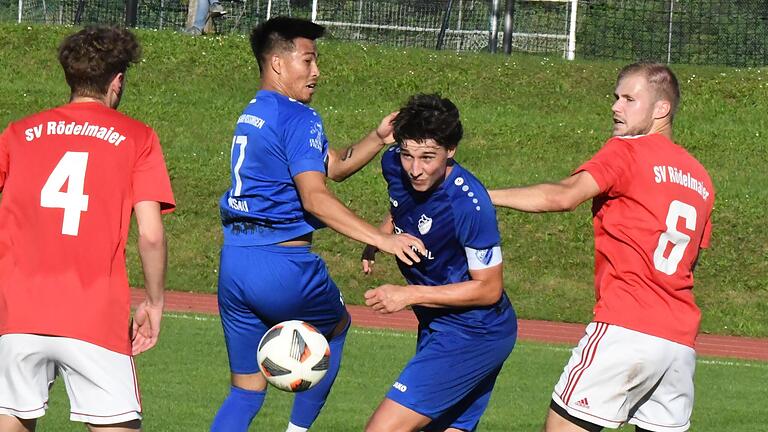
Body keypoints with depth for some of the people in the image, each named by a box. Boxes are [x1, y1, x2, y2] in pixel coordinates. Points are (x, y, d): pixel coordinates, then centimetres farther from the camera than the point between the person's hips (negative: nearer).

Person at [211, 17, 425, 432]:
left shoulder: (252, 115, 19)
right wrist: (382, 240, -24)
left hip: (233, 261, 7)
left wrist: (377, 138, 11)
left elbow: (333, 166, 23)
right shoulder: (298, 118, -10)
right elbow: (315, 198, -21)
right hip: (282, 263, -7)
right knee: (335, 325, 24)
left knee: (247, 390, 12)